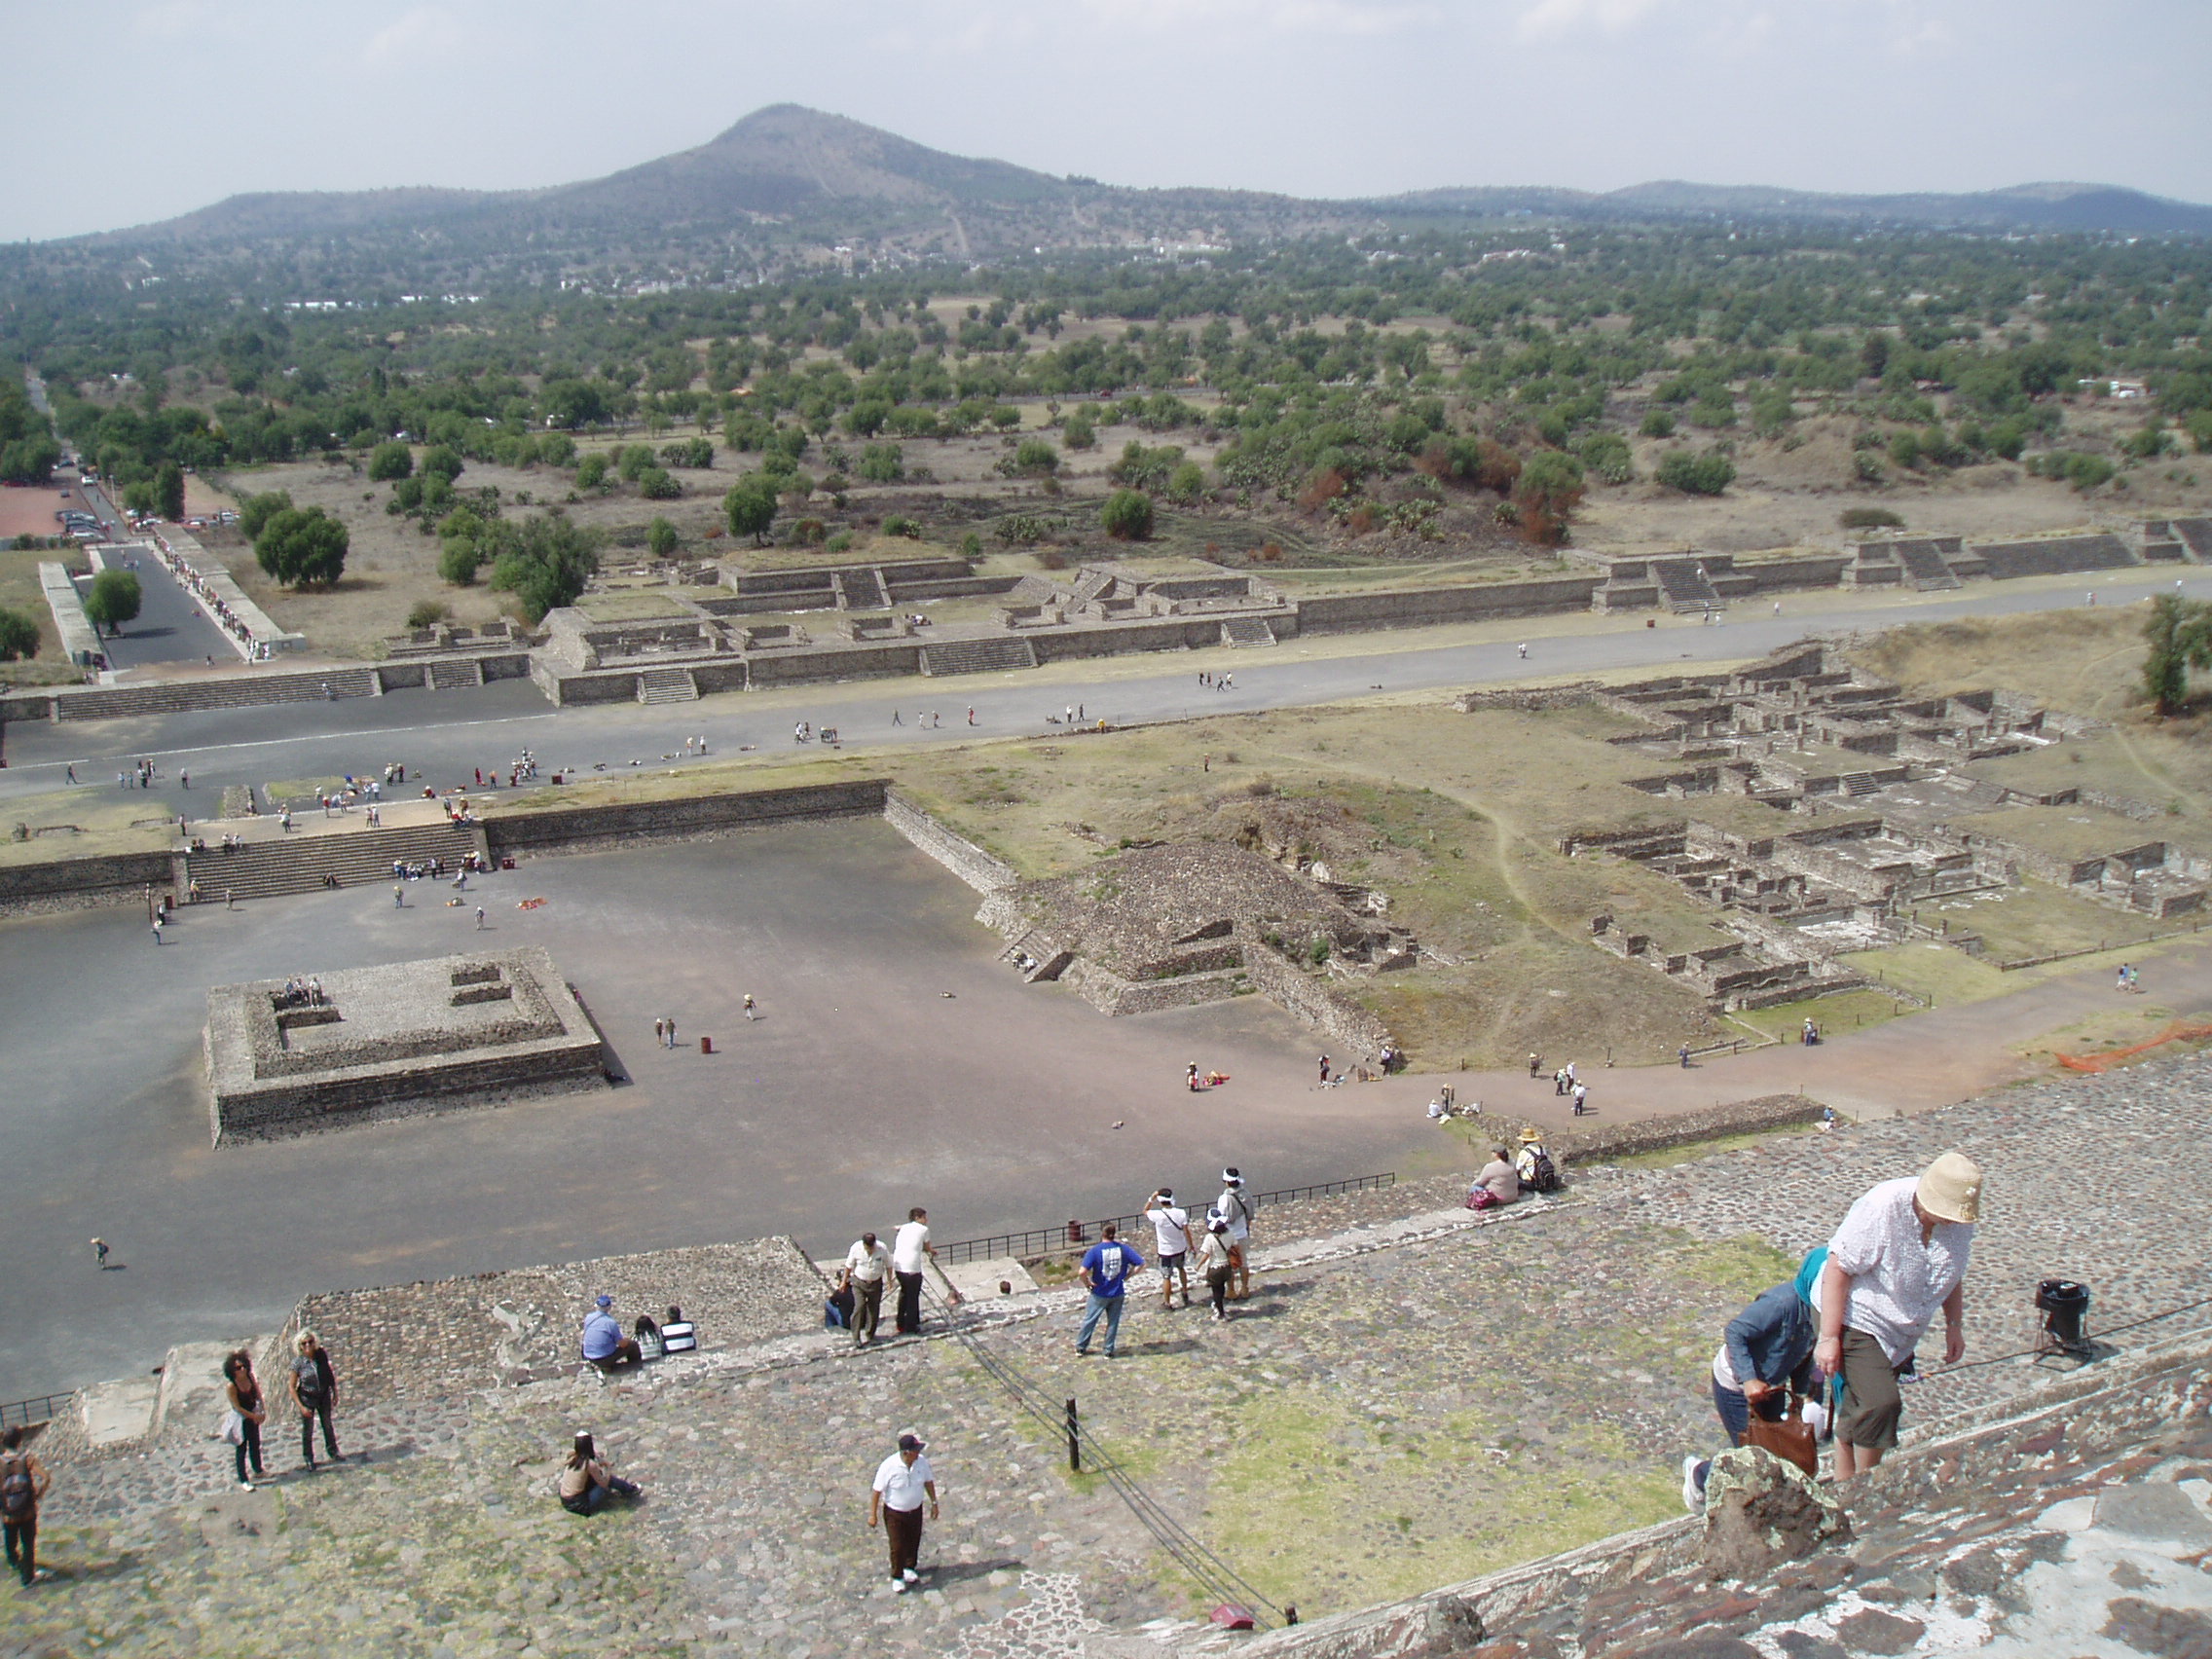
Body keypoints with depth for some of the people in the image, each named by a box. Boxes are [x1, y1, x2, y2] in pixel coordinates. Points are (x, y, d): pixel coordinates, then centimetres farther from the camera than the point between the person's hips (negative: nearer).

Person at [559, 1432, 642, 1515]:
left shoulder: (572, 1457, -2)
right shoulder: (590, 1464, -20)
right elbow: (604, 1483, -9)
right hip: (579, 1505, -7)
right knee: (608, 1478, 0)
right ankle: (630, 1489, 24)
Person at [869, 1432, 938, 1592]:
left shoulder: (922, 1462, -17)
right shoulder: (889, 1466, -29)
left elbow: (928, 1481, 1)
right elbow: (877, 1490, -18)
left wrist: (934, 1502, 6)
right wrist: (873, 1514, -13)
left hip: (915, 1510, 4)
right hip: (894, 1513, -4)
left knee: (913, 1542, 20)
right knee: (897, 1546, 7)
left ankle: (910, 1568, 47)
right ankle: (897, 1577, 31)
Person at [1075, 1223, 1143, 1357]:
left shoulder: (1094, 1251, -18)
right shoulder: (1123, 1248, -9)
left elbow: (1082, 1272, -27)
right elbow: (1140, 1263, -7)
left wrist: (1087, 1283, -9)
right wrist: (1127, 1276, 1)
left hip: (1099, 1294, -2)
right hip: (1118, 1293, 2)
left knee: (1089, 1320, 16)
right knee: (1113, 1322, 17)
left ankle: (1080, 1347, 28)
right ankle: (1109, 1351, 24)